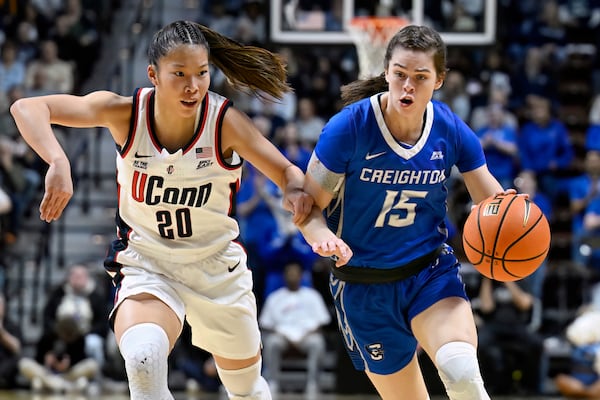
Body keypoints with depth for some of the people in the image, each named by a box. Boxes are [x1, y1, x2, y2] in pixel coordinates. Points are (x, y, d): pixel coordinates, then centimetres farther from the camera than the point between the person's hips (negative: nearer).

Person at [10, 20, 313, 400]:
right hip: (147, 265, -1)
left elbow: (287, 173, -12)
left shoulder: (226, 122, -20)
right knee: (143, 358, -34)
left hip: (219, 267, 1)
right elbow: (27, 108, -24)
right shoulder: (125, 112, -19)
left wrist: (296, 192, -37)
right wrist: (58, 162, -43)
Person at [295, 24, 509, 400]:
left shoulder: (451, 130, -8)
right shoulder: (350, 127, -16)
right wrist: (325, 238, -32)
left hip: (432, 272, 0)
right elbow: (309, 205, -9)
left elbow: (492, 197, 1)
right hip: (364, 287, 0)